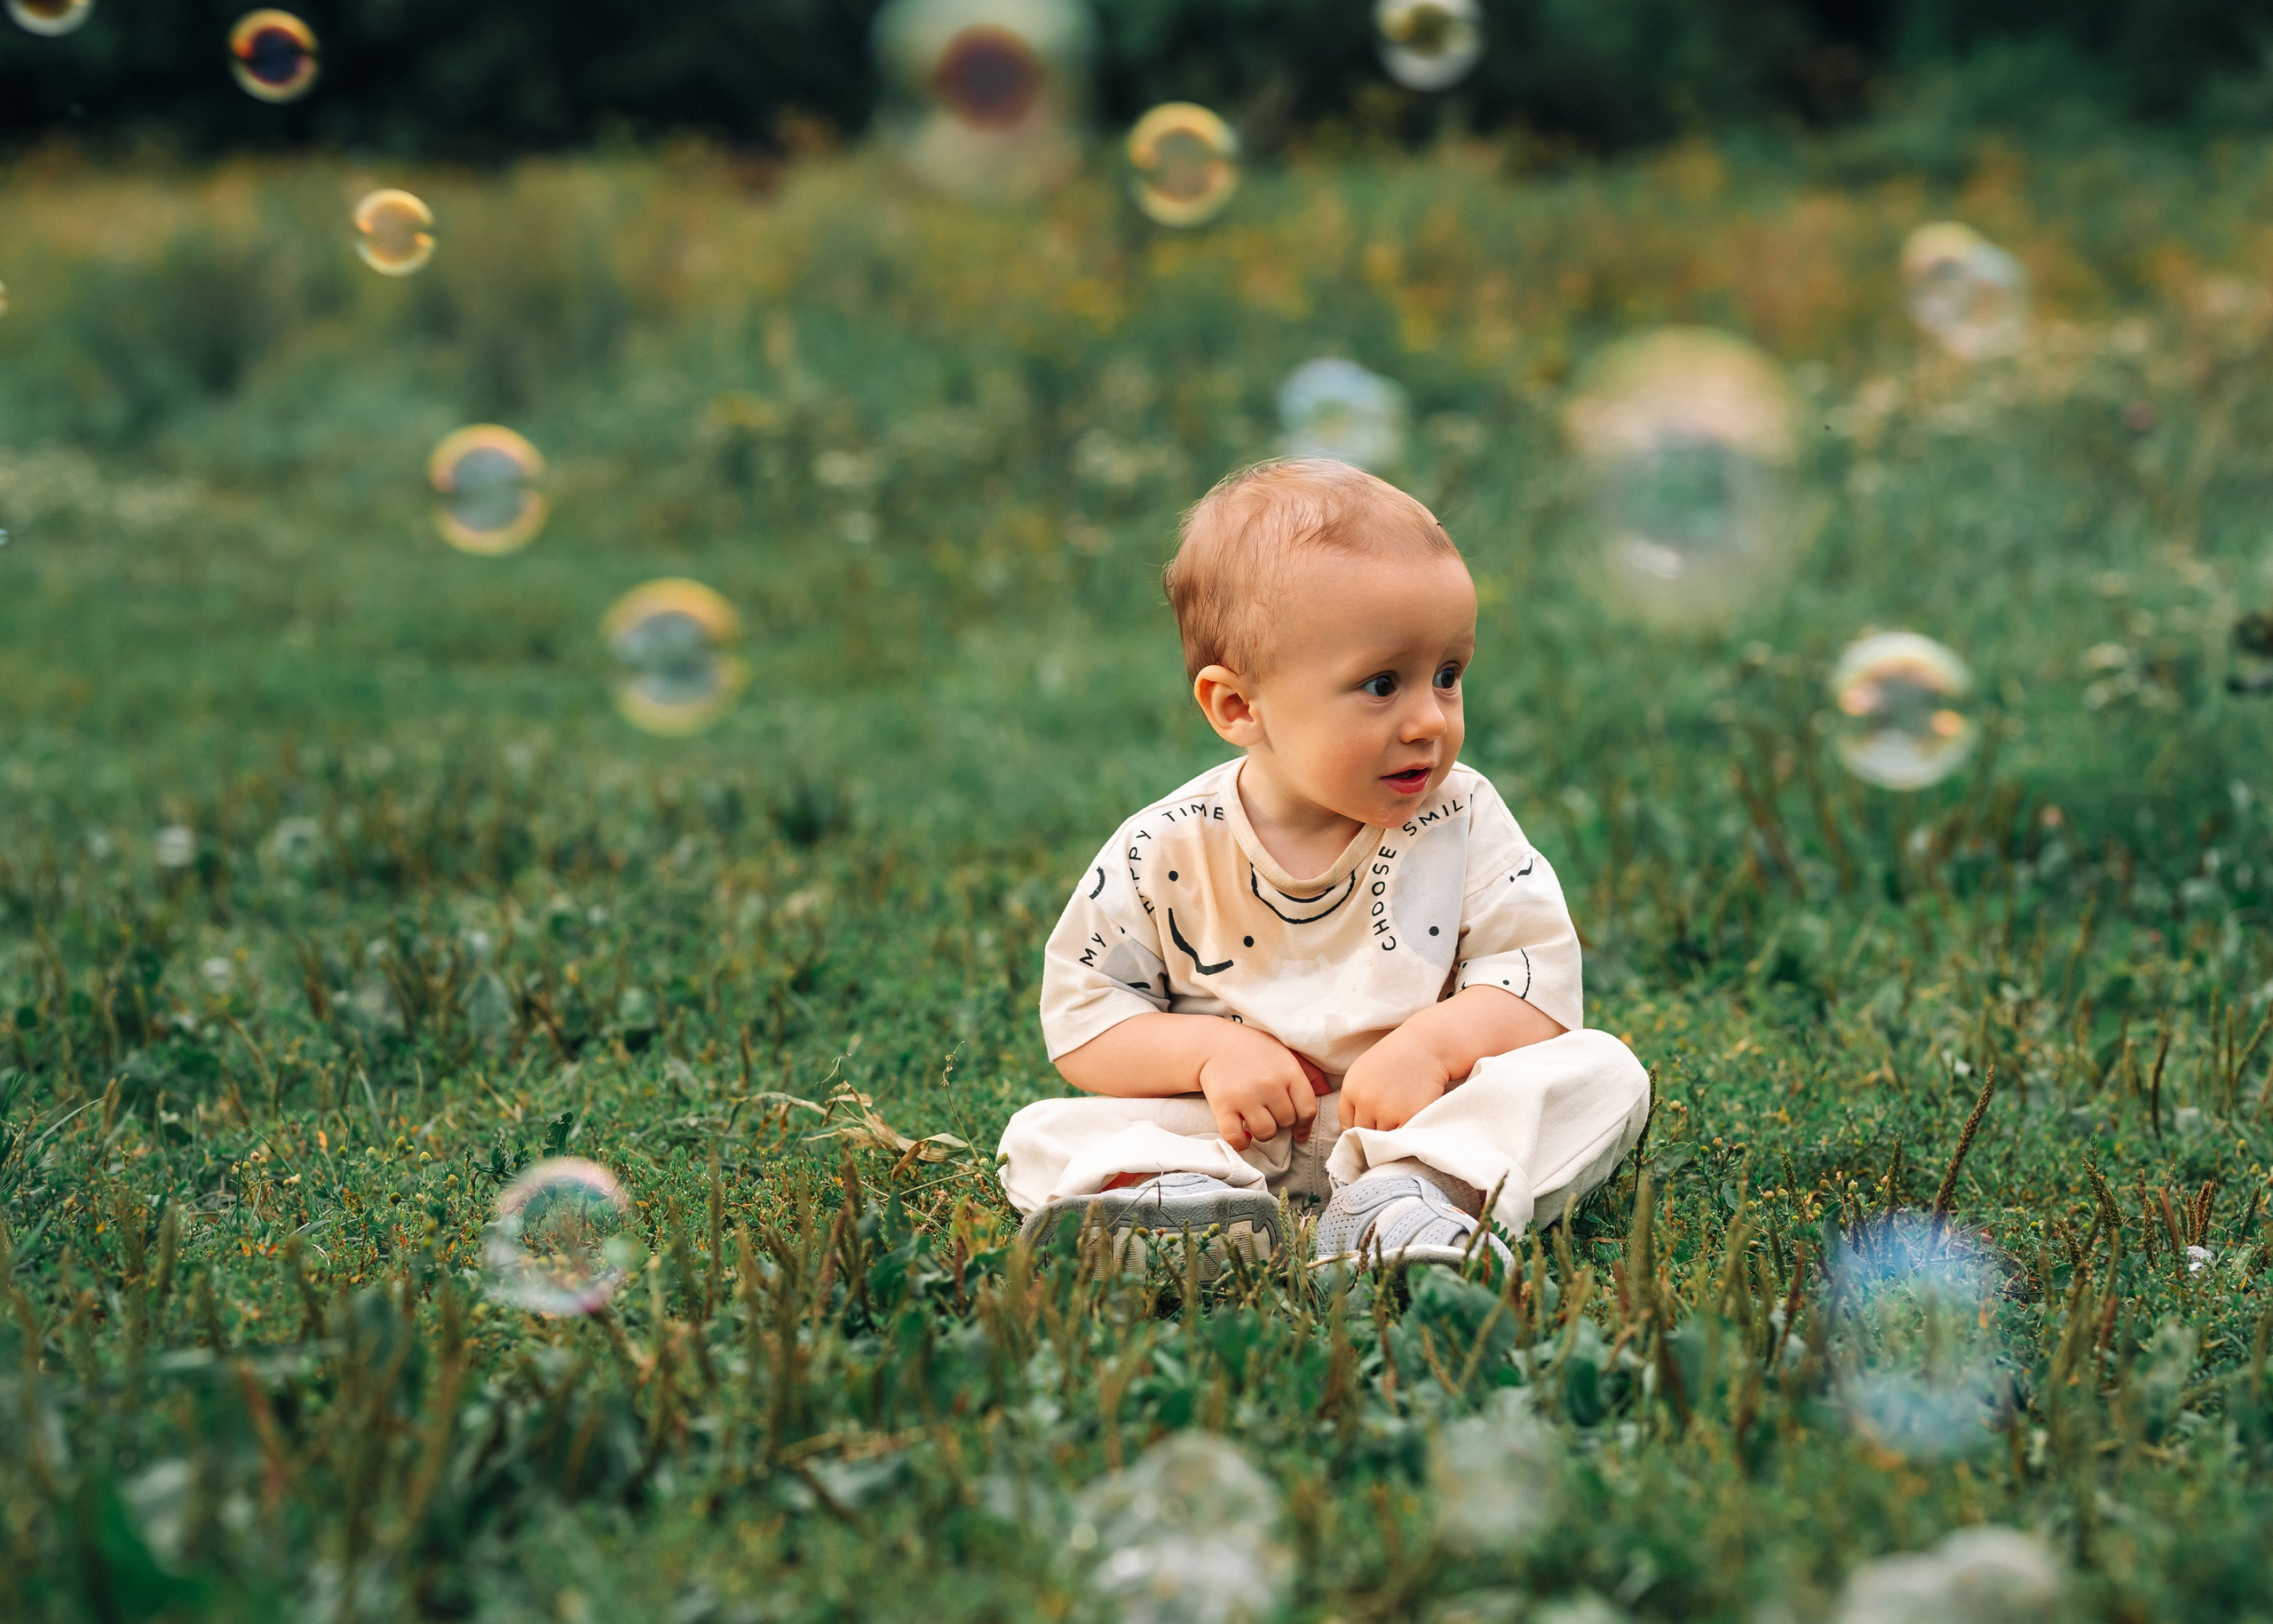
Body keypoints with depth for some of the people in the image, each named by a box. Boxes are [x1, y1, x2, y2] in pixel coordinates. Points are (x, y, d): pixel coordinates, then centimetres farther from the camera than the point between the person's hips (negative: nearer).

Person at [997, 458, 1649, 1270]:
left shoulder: (1464, 821, -4)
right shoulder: (1166, 852, -7)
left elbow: (1538, 980, -7)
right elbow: (1081, 1012, -3)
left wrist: (1436, 1040, -26)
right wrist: (1210, 1049, -19)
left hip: (1421, 1120, 1)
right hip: (1231, 1135, -1)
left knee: (1602, 1073, -21)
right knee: (1044, 1134, -18)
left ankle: (1407, 1195, -42)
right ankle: (1180, 1191, -46)